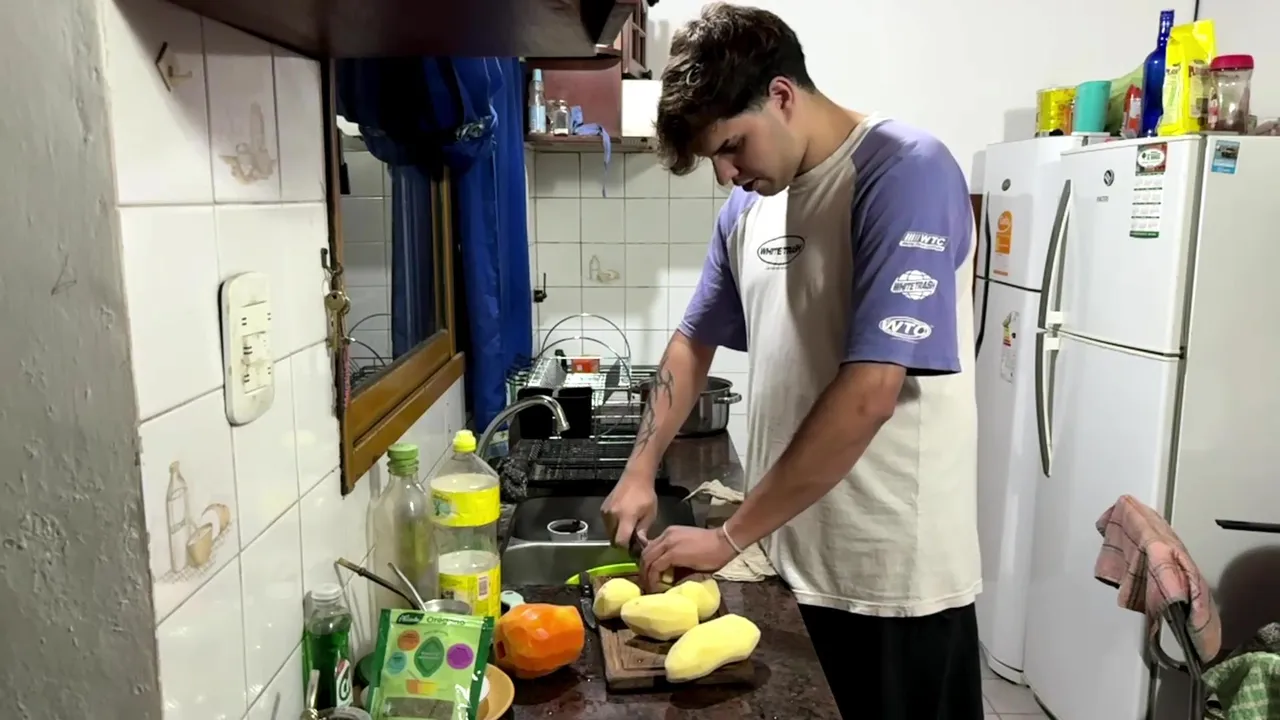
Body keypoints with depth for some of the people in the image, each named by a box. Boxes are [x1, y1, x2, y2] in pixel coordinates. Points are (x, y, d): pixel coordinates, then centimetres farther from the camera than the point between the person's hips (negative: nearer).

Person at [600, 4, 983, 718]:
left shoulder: (906, 173, -16)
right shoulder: (749, 204, 5)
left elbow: (866, 397, -24)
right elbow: (695, 341, 17)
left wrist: (729, 536, -19)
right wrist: (640, 473, 7)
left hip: (893, 571, -6)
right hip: (789, 552, 6)